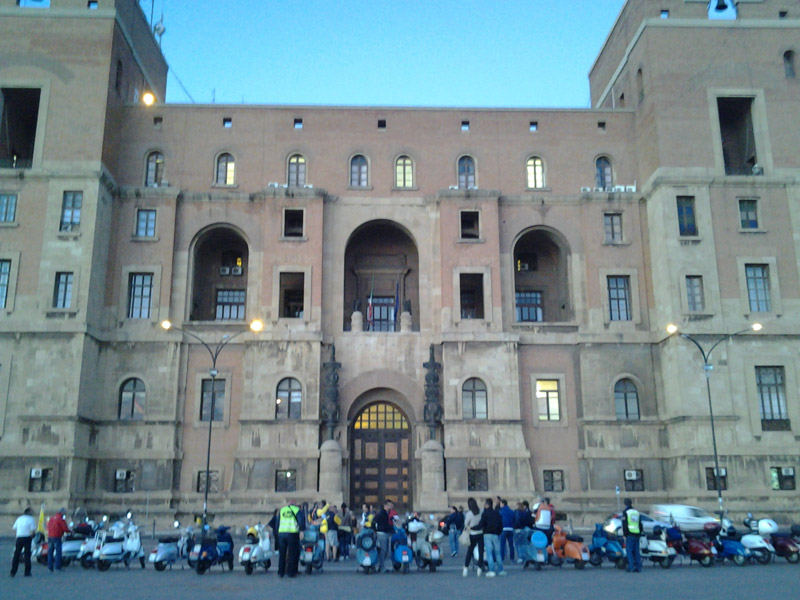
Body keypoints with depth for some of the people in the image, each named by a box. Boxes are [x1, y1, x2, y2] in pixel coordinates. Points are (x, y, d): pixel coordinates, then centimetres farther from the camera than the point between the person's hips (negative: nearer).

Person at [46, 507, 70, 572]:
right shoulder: (61, 519, -8)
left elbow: (48, 526, 20)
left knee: (50, 552, 9)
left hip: (50, 537, 7)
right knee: (58, 552, -4)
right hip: (57, 537, -7)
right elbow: (65, 528, -8)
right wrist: (69, 531, 10)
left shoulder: (51, 518, 14)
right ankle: (57, 567, -6)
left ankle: (50, 567, 10)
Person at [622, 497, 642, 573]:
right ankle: (638, 567, 5)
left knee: (629, 551, -4)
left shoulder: (625, 512, -5)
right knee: (636, 551, 8)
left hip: (629, 535, -6)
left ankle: (632, 567, -13)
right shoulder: (636, 512, 14)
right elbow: (640, 524, 18)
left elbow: (624, 525, -9)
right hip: (636, 535, 6)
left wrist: (624, 535, -5)